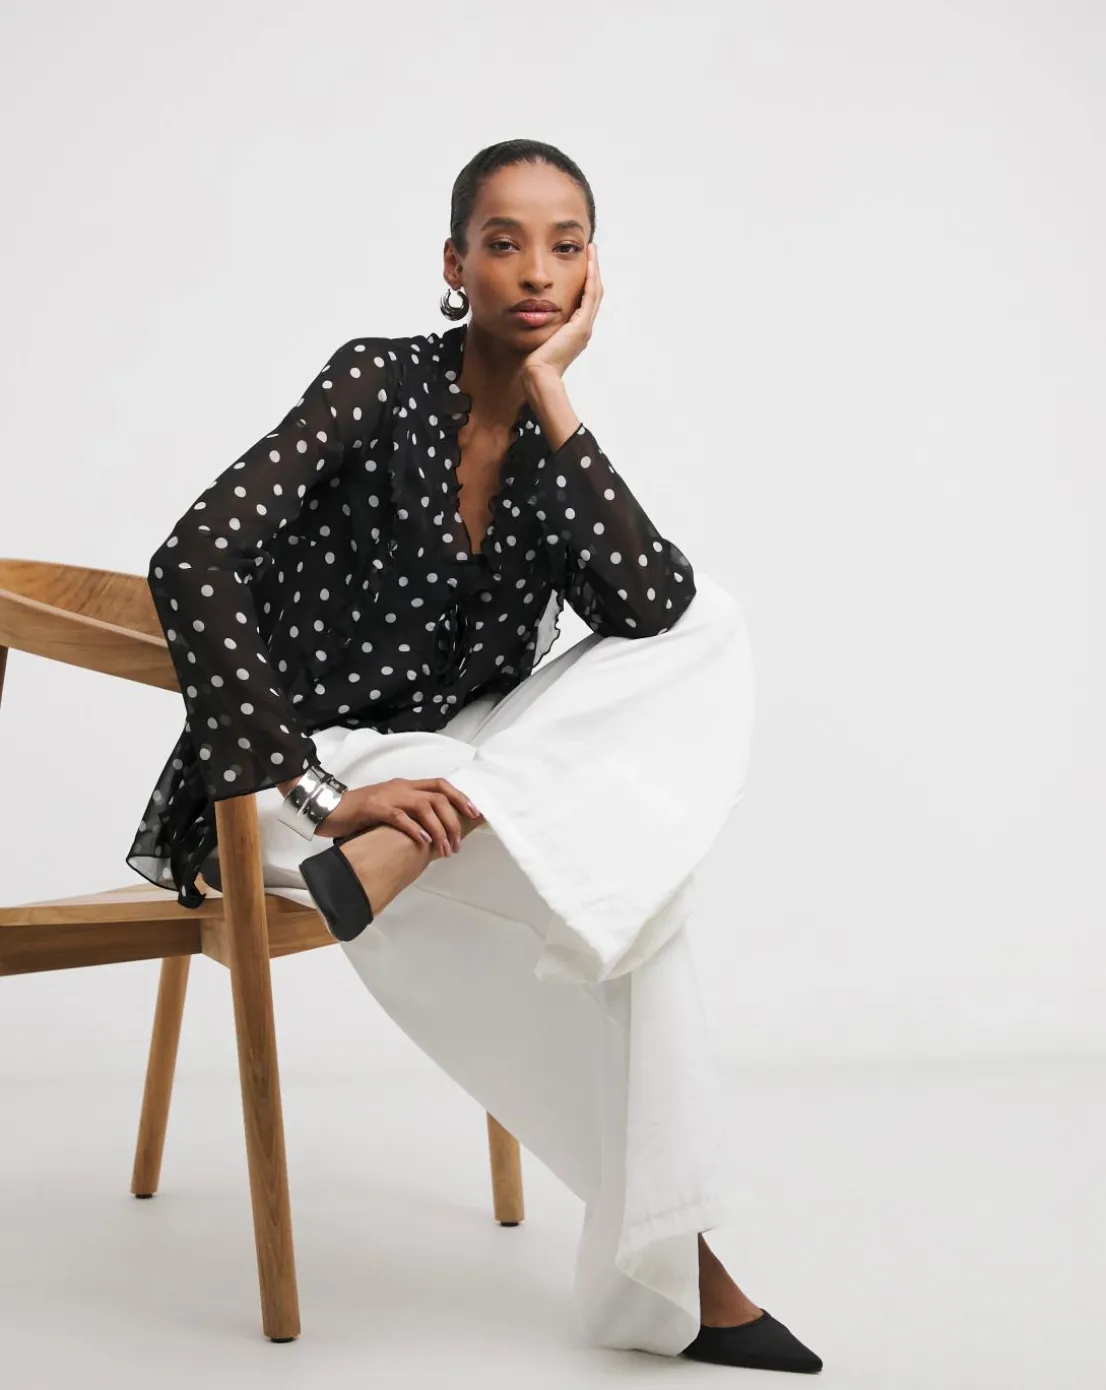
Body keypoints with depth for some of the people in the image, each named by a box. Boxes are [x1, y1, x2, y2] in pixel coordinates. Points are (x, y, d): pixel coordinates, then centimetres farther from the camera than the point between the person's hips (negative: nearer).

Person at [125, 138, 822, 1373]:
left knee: (705, 629, -13)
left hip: (447, 760, 7)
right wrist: (315, 794, -30)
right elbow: (190, 567, -23)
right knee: (617, 882, -25)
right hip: (295, 776, -7)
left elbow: (650, 610, -14)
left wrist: (550, 397, -15)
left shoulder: (551, 452, 6)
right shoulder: (379, 383, -11)